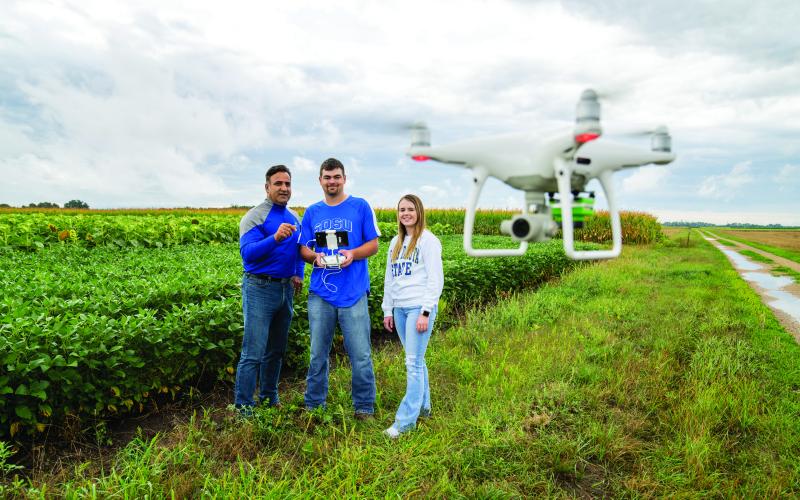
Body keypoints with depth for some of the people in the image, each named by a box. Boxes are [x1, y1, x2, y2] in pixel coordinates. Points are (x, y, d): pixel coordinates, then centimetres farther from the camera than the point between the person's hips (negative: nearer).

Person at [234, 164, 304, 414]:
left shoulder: (294, 218, 12)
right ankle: (243, 408, 4)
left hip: (285, 289, 7)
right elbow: (247, 253, -22)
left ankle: (270, 398, 29)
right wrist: (275, 237, -35)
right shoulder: (255, 216, -9)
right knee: (253, 353, -6)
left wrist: (298, 274, 4)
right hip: (260, 288, -7)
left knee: (276, 350, 16)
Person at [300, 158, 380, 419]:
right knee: (318, 353, 12)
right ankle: (313, 405, 26)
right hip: (320, 292, 3)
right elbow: (303, 249, 12)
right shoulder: (312, 212, 11)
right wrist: (315, 257, -11)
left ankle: (364, 407, 15)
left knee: (360, 354, 0)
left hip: (353, 292, -2)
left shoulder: (361, 207, 3)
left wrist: (352, 254, -16)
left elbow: (373, 244, 3)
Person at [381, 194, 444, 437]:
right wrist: (387, 310, 15)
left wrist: (426, 312, -15)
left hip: (420, 308, -7)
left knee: (413, 362, -8)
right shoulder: (395, 242, 16)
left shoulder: (428, 240, -4)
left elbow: (435, 279, -9)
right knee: (415, 361, 13)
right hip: (399, 308, 7)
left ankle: (406, 420, -4)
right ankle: (423, 405, 26)